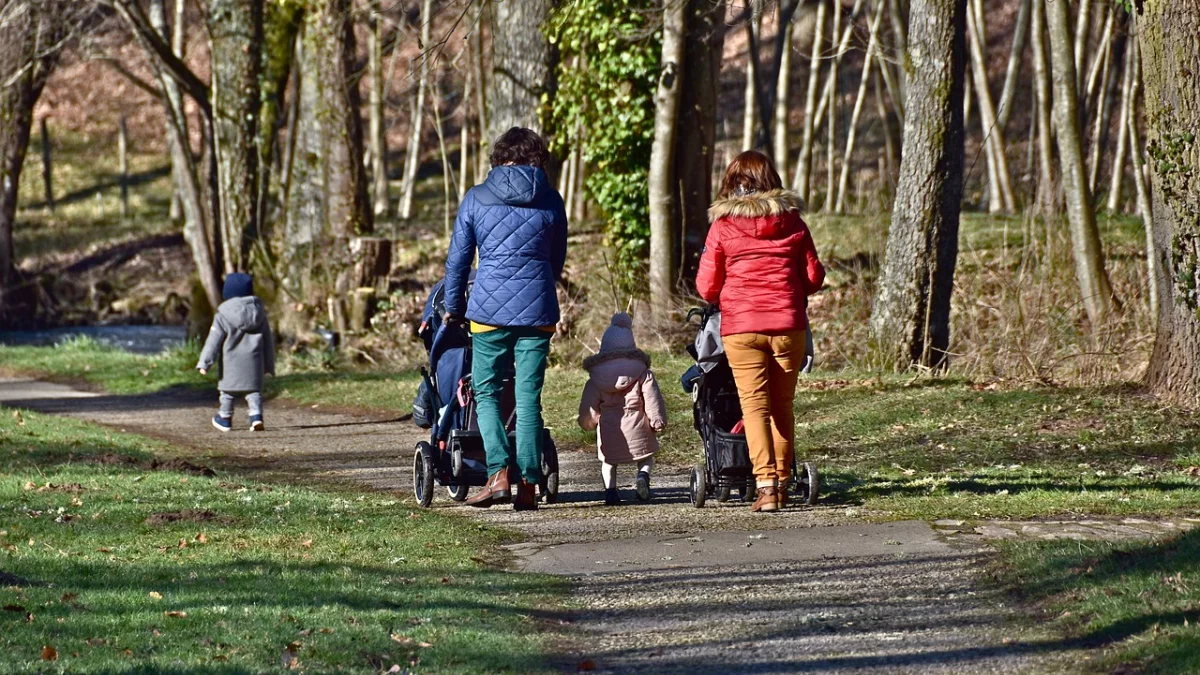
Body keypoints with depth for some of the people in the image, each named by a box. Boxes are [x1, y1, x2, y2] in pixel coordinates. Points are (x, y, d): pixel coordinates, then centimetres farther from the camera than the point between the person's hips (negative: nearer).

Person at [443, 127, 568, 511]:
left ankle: (499, 474, -8)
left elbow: (457, 259, 7)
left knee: (486, 392, 9)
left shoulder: (476, 199, 3)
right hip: (538, 309, 1)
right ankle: (528, 484, 2)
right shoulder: (551, 201, 6)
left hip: (490, 308, -1)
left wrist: (453, 308, 19)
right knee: (528, 397, 5)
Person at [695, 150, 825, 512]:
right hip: (789, 326, 2)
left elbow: (707, 287, 0)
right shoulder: (792, 221, 5)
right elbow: (813, 278, 9)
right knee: (783, 405, 13)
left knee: (755, 405, -2)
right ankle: (782, 482, 19)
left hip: (741, 328, -2)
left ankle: (765, 484, -15)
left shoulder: (722, 226, -2)